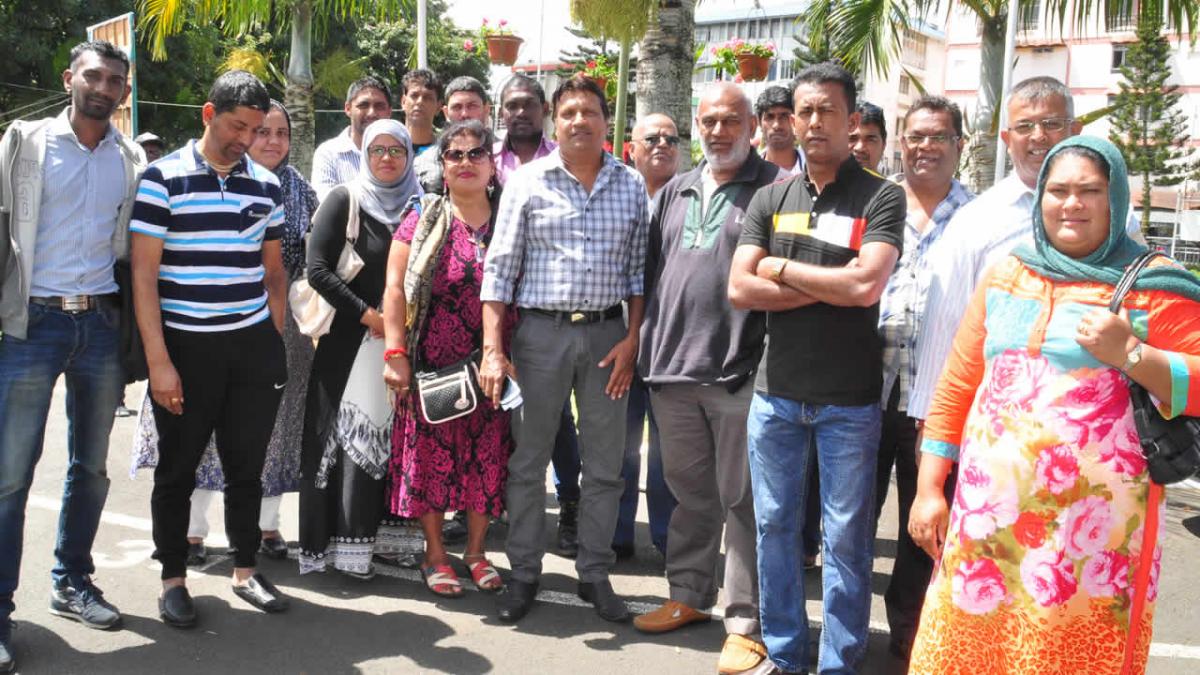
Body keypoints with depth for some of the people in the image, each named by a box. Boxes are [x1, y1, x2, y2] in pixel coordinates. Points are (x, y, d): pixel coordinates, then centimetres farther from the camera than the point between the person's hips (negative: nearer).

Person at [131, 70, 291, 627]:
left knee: (247, 464, 10)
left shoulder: (266, 185, 9)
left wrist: (276, 342, 9)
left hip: (254, 348, 4)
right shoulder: (163, 179, -4)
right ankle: (173, 577, 22)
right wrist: (158, 360, -12)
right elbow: (143, 273, -7)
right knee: (178, 466, 7)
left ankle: (244, 570, 25)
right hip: (185, 347, -3)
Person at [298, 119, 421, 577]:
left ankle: (380, 530, 16)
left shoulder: (418, 206, 9)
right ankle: (343, 543, 4)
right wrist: (368, 314, -12)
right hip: (349, 337, -3)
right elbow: (317, 269, -7)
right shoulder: (344, 201, -1)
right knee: (351, 433, -3)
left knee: (390, 433, 5)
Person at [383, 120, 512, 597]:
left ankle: (476, 550, 24)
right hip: (433, 362, -1)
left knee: (487, 455, 7)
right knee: (431, 453, 5)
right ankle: (435, 553, 21)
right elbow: (395, 289, -3)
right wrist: (396, 353, -12)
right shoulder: (423, 221, 1)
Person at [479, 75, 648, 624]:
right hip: (541, 331, -2)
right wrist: (492, 348, -9)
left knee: (605, 465, 8)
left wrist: (632, 339, -2)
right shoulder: (527, 182, 0)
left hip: (607, 333, 2)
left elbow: (639, 269, 8)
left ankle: (594, 573, 22)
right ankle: (524, 573, 20)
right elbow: (499, 267, -3)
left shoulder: (632, 186, 6)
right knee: (528, 460, 6)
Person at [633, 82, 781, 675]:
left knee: (742, 500, 1)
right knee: (689, 492, 17)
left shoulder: (777, 188, -3)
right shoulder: (675, 192, 16)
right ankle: (689, 595, 32)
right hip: (672, 367, 6)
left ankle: (746, 621, 11)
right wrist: (648, 347, 14)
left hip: (740, 370, -6)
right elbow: (652, 273, 19)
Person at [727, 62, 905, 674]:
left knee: (845, 539, 5)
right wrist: (829, 289, -11)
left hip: (849, 400, -3)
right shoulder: (770, 199, 7)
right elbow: (740, 289, -4)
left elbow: (866, 285, -19)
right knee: (774, 527, 12)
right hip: (776, 393, 4)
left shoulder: (881, 198, -3)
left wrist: (781, 267, -8)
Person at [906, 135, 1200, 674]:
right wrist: (928, 488, 8)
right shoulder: (1006, 274, 12)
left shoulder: (1152, 286, 0)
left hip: (1094, 525, -3)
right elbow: (956, 388, 12)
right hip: (987, 516, 4)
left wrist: (1129, 355, -18)